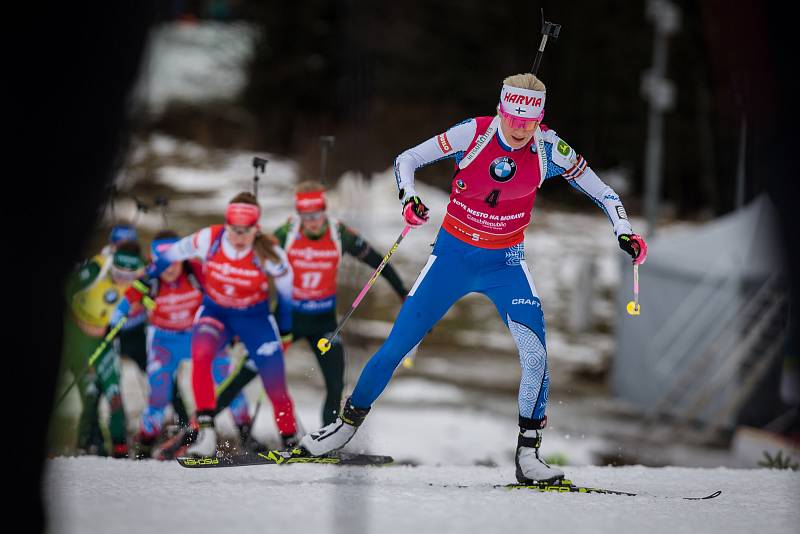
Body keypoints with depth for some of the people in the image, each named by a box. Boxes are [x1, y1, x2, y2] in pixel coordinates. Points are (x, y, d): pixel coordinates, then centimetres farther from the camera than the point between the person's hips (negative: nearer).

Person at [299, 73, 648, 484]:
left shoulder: (548, 148, -12)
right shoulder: (473, 134, -17)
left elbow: (599, 190, -1)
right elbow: (406, 160, -9)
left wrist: (625, 233, -15)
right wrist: (409, 199, -28)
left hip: (506, 265, 1)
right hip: (453, 256, -1)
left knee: (535, 353, -19)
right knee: (397, 345, -1)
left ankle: (528, 454, -8)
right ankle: (348, 422, 20)